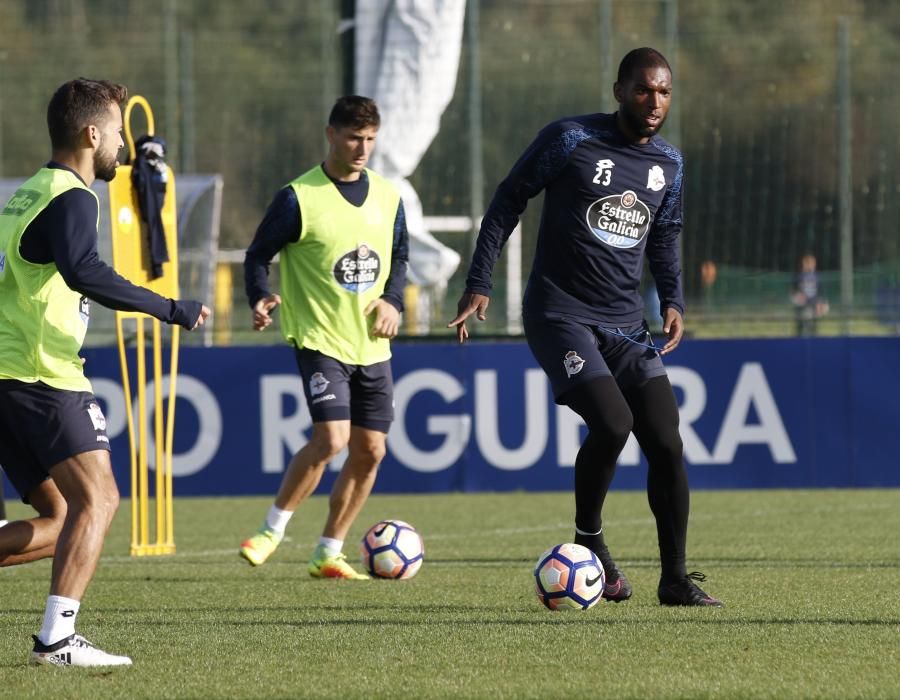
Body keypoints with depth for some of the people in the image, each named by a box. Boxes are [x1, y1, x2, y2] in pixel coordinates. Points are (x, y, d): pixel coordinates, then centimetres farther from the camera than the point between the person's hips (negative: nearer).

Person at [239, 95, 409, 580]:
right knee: (331, 438, -21)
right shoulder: (299, 198, -10)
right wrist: (261, 299, -24)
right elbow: (258, 255, -5)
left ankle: (328, 554, 15)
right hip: (320, 339, -6)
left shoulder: (388, 198, 6)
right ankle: (272, 530, -3)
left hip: (372, 344, 6)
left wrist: (393, 300, 1)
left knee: (370, 450, 4)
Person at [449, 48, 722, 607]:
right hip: (561, 315, -5)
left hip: (626, 325, 6)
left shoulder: (668, 163, 9)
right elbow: (510, 199, -2)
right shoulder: (572, 140, -8)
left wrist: (673, 299, 6)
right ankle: (589, 540, 1)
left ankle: (676, 579, 5)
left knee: (666, 443, -5)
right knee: (612, 423, -23)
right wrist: (479, 283, -6)